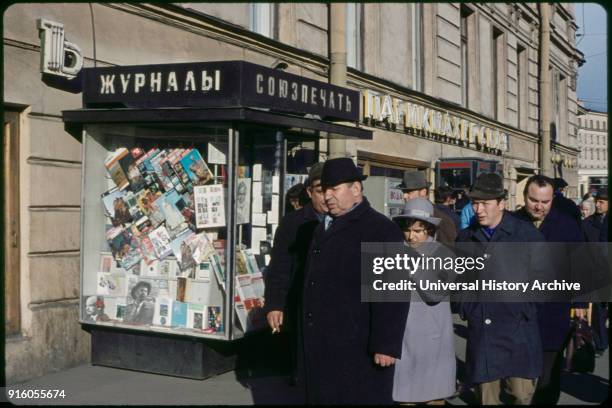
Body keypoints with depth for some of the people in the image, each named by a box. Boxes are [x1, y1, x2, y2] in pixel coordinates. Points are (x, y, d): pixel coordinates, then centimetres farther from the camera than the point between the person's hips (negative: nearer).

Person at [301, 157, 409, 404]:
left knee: (360, 399, 3)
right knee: (323, 397, 13)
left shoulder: (381, 230, -10)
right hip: (322, 346, 7)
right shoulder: (323, 228, 16)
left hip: (360, 348, -7)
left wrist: (386, 345, -20)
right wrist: (310, 336, 18)